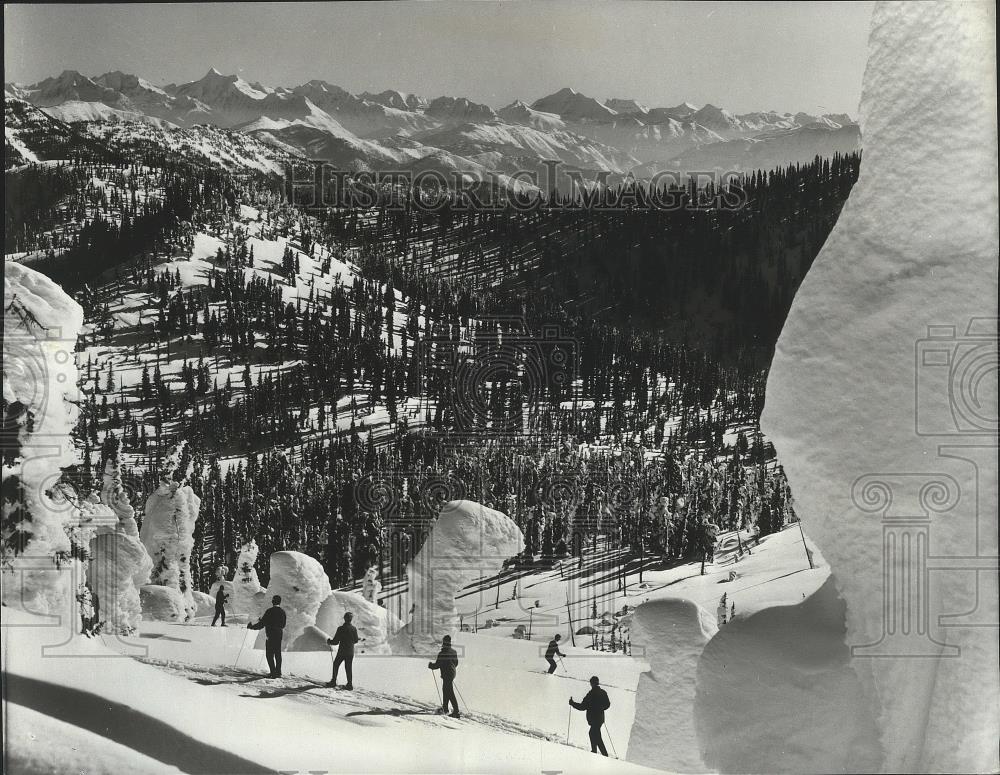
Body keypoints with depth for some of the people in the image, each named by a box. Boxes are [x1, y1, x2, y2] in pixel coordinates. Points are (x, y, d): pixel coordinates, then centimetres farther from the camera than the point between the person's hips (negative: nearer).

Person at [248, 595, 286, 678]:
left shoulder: (269, 611, -15)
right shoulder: (282, 611, 5)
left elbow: (261, 624, -15)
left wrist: (251, 627, -2)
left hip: (270, 635, -6)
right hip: (279, 634, 6)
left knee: (270, 654, -1)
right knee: (278, 654, 14)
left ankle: (273, 673, -7)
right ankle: (278, 672, 18)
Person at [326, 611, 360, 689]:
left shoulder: (340, 628, -15)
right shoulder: (354, 629, -6)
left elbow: (335, 642, -12)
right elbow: (355, 640, 4)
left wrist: (329, 642, 7)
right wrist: (359, 639, 27)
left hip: (341, 652, -3)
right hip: (351, 652, 3)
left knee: (336, 665, 18)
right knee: (349, 667, 12)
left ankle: (333, 682, 21)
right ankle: (350, 684, 11)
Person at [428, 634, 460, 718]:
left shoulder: (442, 653, -19)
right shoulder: (454, 652, 4)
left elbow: (437, 665, -15)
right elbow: (456, 663, 15)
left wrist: (430, 665, 4)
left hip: (446, 675, -8)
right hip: (453, 673, 8)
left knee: (450, 693, -6)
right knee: (445, 690, 23)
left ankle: (456, 712, -11)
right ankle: (445, 708, 34)